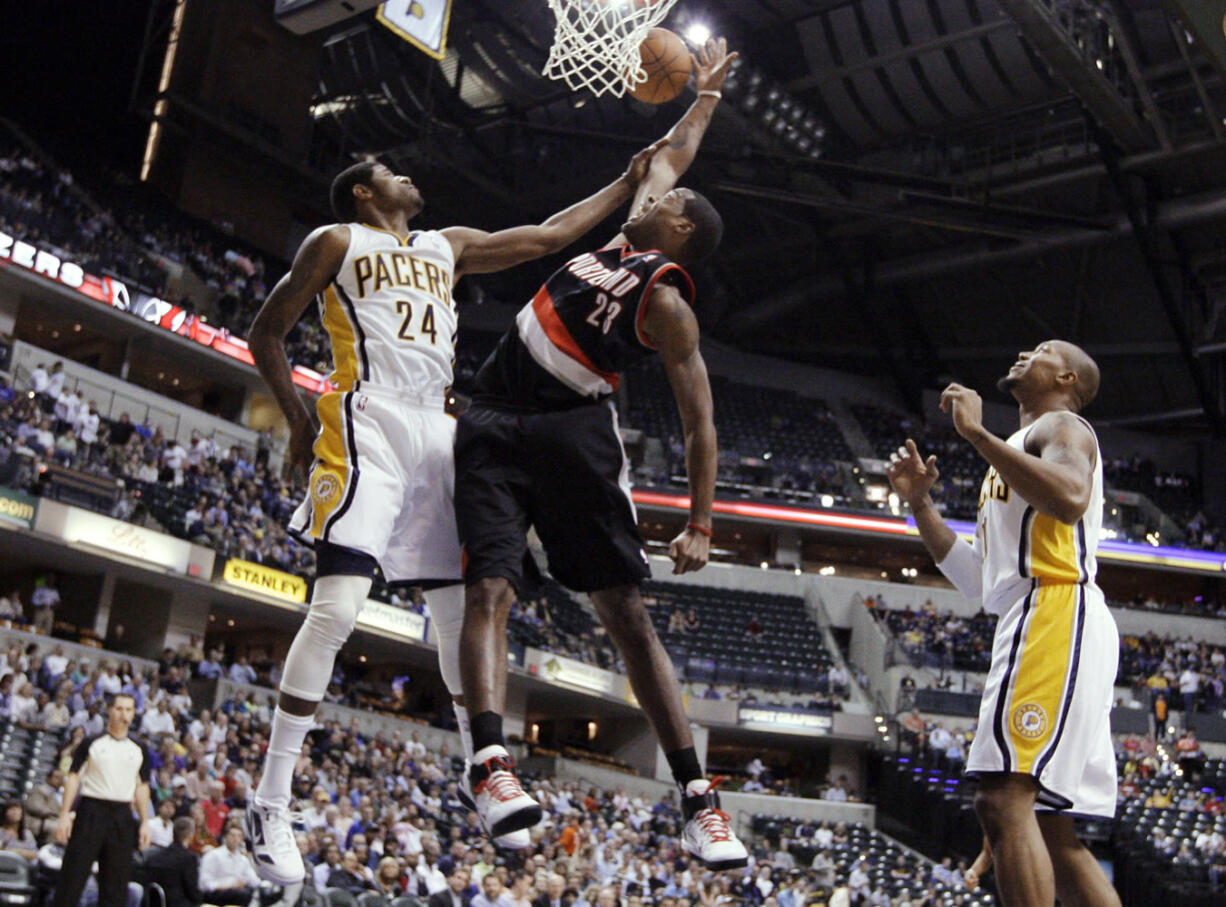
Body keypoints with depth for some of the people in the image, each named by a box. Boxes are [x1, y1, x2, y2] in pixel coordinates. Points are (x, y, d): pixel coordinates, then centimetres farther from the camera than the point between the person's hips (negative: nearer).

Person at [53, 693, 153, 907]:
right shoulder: (91, 744, 3)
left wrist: (145, 823, 6)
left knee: (116, 882, 4)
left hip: (122, 816, 3)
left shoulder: (140, 750, 12)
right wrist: (64, 815, -7)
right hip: (91, 811, -3)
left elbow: (142, 787, 13)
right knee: (73, 875, -5)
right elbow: (73, 778, 0)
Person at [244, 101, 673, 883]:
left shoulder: (448, 247, 25)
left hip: (437, 435, 6)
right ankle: (270, 805, -16)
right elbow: (267, 334, 9)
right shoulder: (337, 242, 9)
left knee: (463, 611, 4)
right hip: (369, 427, -6)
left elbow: (548, 237, 27)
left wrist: (628, 185, 26)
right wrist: (299, 422, -3)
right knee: (338, 605, -20)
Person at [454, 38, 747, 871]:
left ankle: (697, 798, -7)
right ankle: (492, 763, -28)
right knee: (491, 588, -15)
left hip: (573, 428, -6)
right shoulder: (631, 236, 15)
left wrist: (701, 528, -11)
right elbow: (673, 155, 31)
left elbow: (700, 423, -7)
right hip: (497, 423, 6)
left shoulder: (667, 303, -6)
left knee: (628, 611, -9)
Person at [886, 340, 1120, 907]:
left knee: (1005, 798, -22)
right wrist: (919, 502, 22)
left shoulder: (1060, 426, 5)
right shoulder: (1018, 452, 33)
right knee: (1050, 830, 7)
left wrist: (977, 433, -15)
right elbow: (977, 581, 29)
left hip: (1056, 611, -10)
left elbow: (1070, 498, -20)